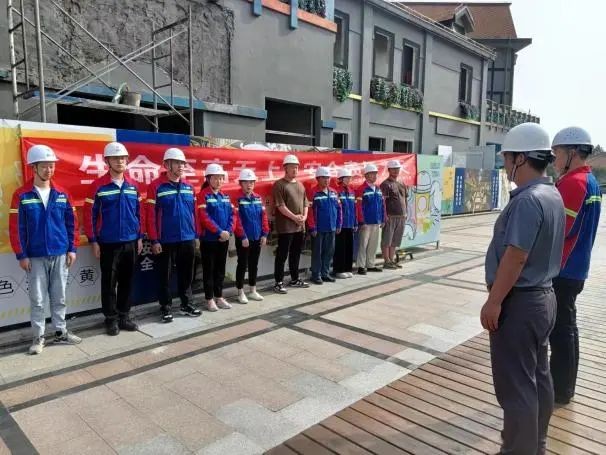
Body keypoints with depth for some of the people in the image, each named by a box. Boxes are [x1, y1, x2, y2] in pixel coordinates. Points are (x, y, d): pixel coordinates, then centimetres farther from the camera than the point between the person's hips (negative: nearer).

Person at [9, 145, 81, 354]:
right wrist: (21, 255, -7)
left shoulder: (62, 194, 3)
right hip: (35, 257, -2)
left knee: (59, 297, 12)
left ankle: (60, 332, 25)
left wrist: (72, 249, 2)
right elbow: (16, 227, -6)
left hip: (60, 255, 3)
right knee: (37, 299, 6)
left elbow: (72, 223, 6)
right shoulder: (22, 195, -6)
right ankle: (39, 336, 19)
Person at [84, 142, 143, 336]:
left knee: (127, 281, 11)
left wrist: (140, 237, 8)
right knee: (109, 282, 6)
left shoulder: (133, 185, 6)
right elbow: (89, 215, -6)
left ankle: (124, 316, 25)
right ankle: (111, 319, 19)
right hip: (108, 243, -3)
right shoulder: (98, 186, -6)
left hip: (131, 242, 4)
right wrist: (93, 241, -8)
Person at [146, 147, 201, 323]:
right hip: (166, 241, -4)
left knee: (186, 274, 14)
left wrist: (195, 235, 10)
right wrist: (154, 240, -13)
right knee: (165, 275, 8)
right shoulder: (156, 187, -8)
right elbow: (150, 216, -10)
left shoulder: (189, 187, 8)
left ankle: (187, 304, 29)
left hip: (188, 239, 5)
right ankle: (166, 308, 21)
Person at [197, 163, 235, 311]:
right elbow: (204, 217, -17)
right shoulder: (203, 195, -8)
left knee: (220, 269, 13)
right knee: (209, 269, 4)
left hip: (224, 239, 6)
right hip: (209, 239, -6)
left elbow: (232, 215, 7)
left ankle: (219, 297, 23)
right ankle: (209, 299, 13)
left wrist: (228, 231, -8)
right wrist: (219, 231, -19)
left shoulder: (225, 196, 11)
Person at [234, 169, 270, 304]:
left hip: (257, 238, 5)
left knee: (254, 264, 14)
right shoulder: (237, 199, -10)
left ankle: (253, 291, 25)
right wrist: (242, 236, -17)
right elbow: (237, 220, -14)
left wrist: (264, 234, 2)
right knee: (242, 265, 4)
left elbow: (264, 216, 8)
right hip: (243, 238, -5)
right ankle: (241, 293, 14)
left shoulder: (258, 198, 7)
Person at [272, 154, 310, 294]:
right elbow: (280, 205, -14)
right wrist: (294, 217, -17)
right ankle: (279, 283, 5)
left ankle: (295, 279, 27)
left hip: (300, 226, 7)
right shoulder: (279, 184, -7)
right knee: (282, 255, -2)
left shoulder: (300, 185, 15)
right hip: (286, 227, -7)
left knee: (296, 254, 15)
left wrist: (304, 216, -1)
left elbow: (305, 203, 17)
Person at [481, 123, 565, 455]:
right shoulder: (552, 195, 10)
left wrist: (493, 302, -19)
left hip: (519, 302, -10)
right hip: (542, 296, 10)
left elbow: (515, 257, -25)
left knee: (516, 384, 2)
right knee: (537, 376, 20)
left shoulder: (528, 200, -22)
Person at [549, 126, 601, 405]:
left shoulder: (572, 182, -18)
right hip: (574, 268, 10)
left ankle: (559, 390, 12)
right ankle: (565, 385, 29)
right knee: (566, 326, 17)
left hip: (561, 270, -10)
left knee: (559, 329, 0)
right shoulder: (589, 180, 13)